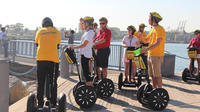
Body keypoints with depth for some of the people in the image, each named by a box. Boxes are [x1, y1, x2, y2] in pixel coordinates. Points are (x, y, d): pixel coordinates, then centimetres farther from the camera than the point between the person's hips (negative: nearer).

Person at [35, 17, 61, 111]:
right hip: (53, 59, 0)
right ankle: (53, 104, 9)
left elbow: (37, 44, 21)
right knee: (53, 83, 8)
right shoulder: (57, 32, 12)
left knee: (40, 83, 7)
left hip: (41, 59, 1)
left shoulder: (39, 31, 12)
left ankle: (40, 105, 8)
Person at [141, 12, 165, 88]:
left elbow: (157, 43, -22)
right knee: (152, 75, 13)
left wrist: (146, 49, -28)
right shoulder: (152, 29, 16)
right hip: (150, 54, 9)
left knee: (157, 75, -5)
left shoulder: (159, 29, -13)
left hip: (156, 55, -9)